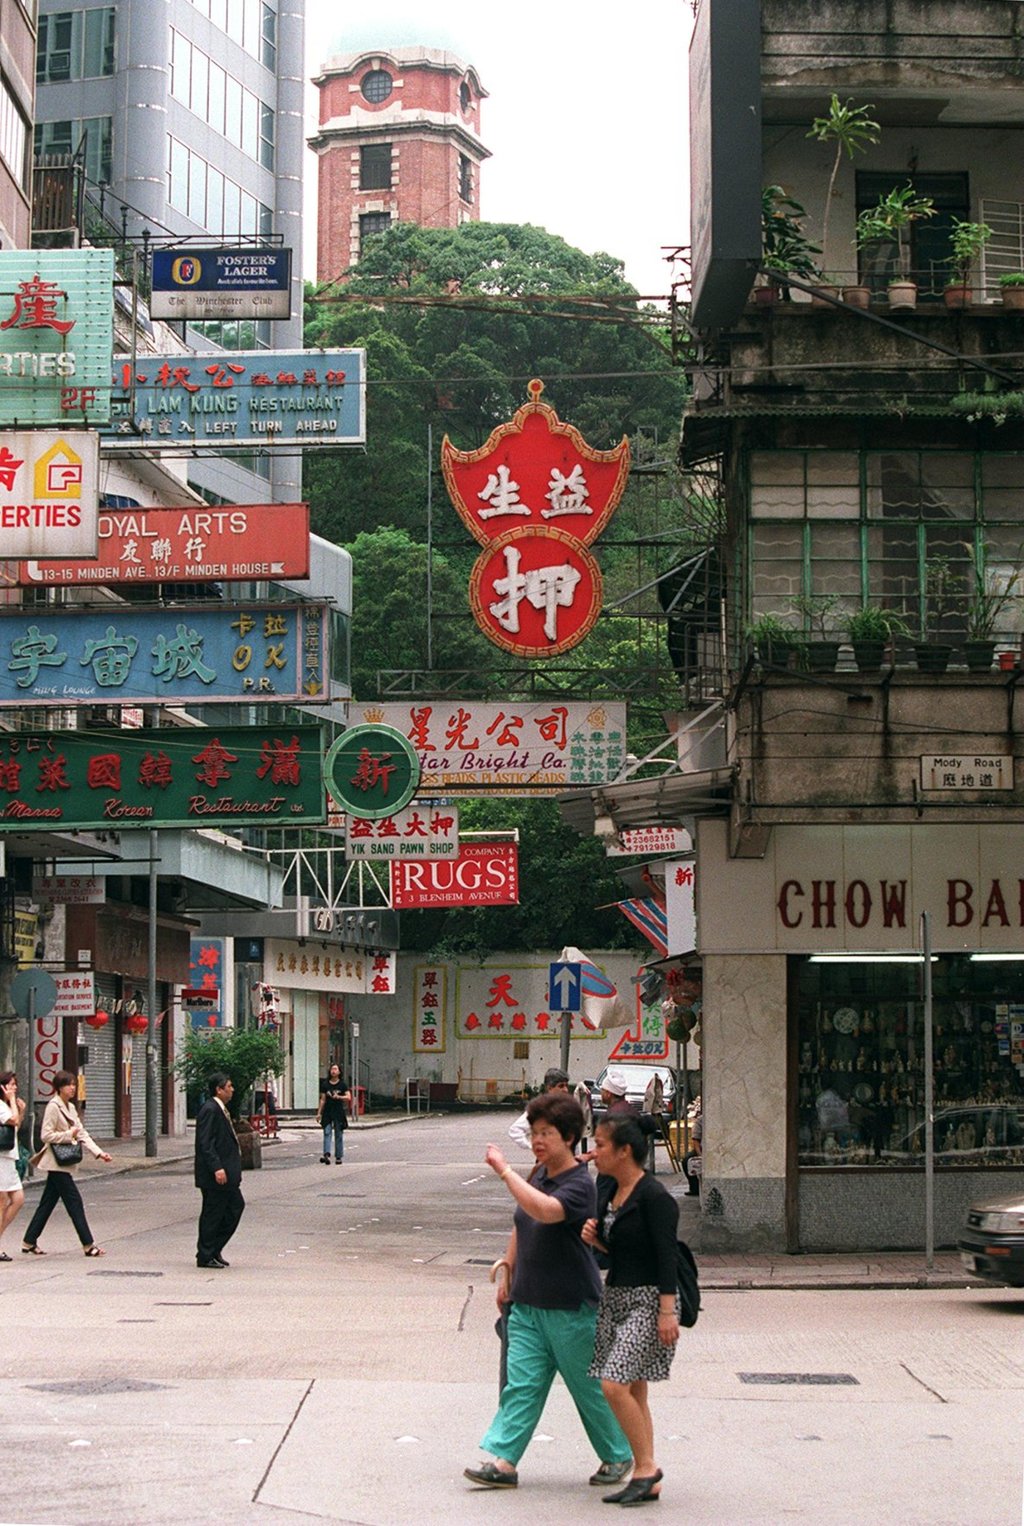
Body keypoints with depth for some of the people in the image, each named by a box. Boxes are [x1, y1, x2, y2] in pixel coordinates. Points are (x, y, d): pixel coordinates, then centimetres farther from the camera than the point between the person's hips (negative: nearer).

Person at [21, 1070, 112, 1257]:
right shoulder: (53, 1107, -12)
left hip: (64, 1163, 9)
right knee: (74, 1202, -7)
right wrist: (69, 1136, -17)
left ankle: (29, 1243, 17)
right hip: (57, 1163, -9)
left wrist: (99, 1153, 3)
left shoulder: (71, 1108, 14)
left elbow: (82, 1134, 12)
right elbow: (46, 1135, -17)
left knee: (48, 1203, 11)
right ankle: (88, 1245, -4)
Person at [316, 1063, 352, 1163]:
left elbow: (348, 1097, -7)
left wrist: (339, 1097, -24)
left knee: (339, 1135, 3)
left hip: (339, 1112, -1)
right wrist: (319, 1113, 4)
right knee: (327, 1133, -11)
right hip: (327, 1112, 1)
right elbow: (322, 1100, 8)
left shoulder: (342, 1085, 2)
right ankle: (326, 1154, -22)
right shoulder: (325, 1085, 7)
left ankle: (339, 1157, 7)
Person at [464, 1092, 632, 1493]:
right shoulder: (536, 1178, 9)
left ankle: (618, 1456, 23)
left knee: (589, 1387, 6)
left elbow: (545, 1211, -37)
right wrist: (507, 1274, 20)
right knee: (521, 1383, 0)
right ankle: (503, 1460, -3)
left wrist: (504, 1170, -34)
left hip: (572, 1309, -7)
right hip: (528, 1304, 7)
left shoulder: (579, 1185, -17)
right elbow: (519, 1228, 23)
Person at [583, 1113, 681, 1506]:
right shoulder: (610, 1192, 10)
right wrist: (595, 1239, -1)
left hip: (647, 1299, -9)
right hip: (615, 1296, 9)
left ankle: (647, 1466, -4)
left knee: (615, 1385, -16)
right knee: (633, 1392, 9)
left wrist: (667, 1312, -21)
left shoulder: (653, 1197, -16)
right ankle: (646, 1481, 14)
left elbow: (666, 1256, -17)